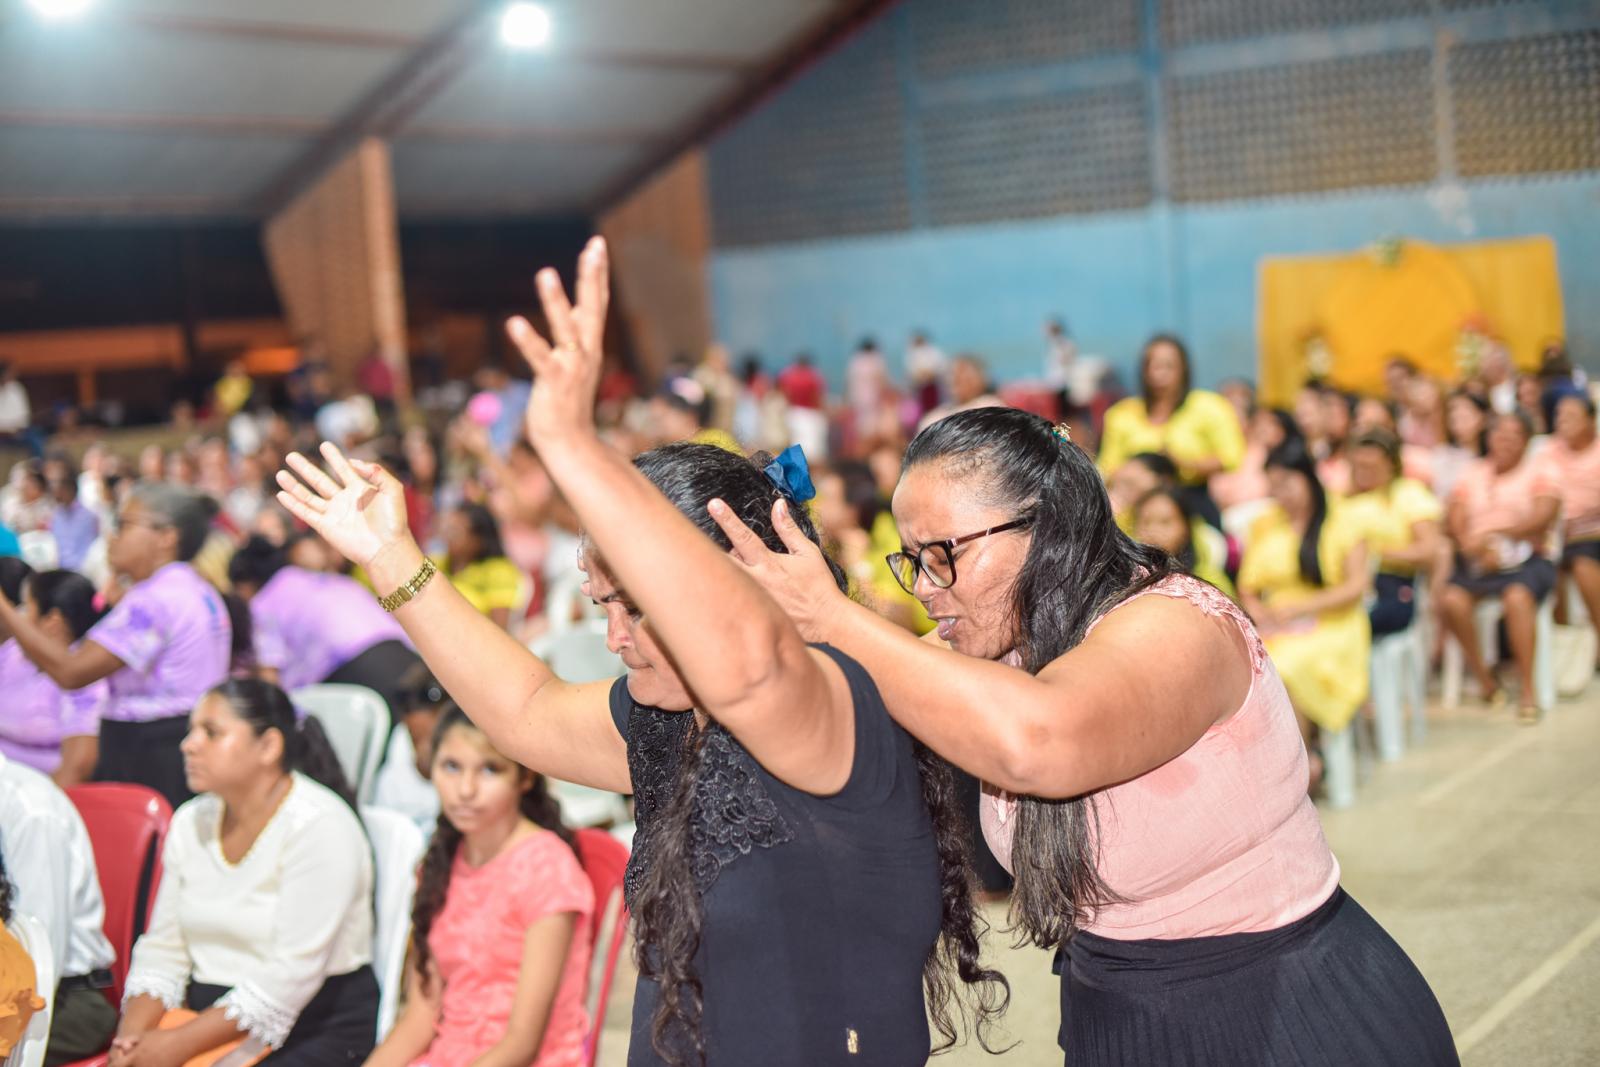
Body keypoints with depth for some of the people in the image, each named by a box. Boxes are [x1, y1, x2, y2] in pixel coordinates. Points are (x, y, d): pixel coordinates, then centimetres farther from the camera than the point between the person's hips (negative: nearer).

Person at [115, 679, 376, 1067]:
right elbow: (162, 948, 9)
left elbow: (290, 978, -18)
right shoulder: (190, 823, 10)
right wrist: (131, 1035, -8)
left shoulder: (320, 827, -13)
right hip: (213, 1023, 6)